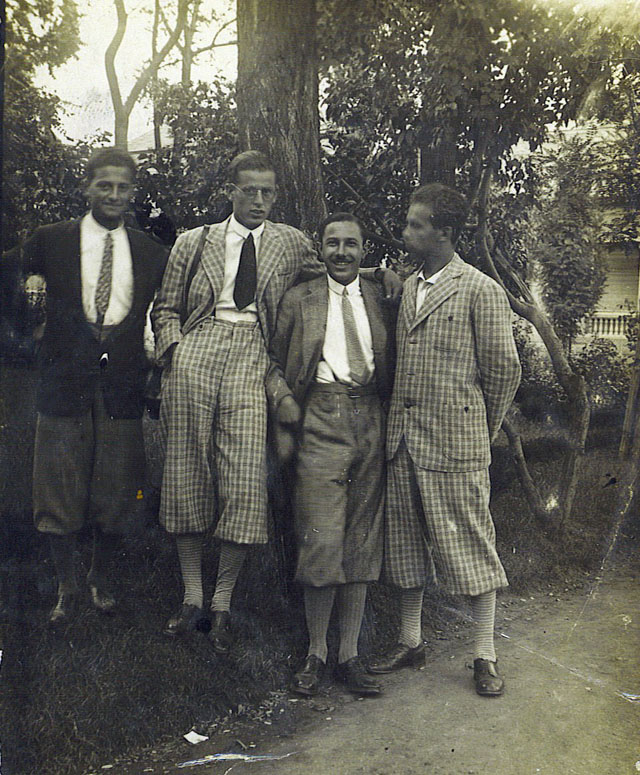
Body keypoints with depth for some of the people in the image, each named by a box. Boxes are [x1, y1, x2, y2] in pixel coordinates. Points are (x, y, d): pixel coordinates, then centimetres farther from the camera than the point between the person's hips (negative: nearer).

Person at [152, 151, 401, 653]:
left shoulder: (291, 244, 17)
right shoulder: (194, 243, 16)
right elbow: (166, 308, 17)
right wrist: (173, 349, -1)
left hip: (251, 358, -1)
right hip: (195, 353, 1)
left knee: (246, 481, -11)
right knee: (186, 474, 1)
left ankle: (223, 606, 3)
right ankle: (192, 597, 15)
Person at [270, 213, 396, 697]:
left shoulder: (382, 300, 14)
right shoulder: (299, 300, 10)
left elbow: (393, 369, 15)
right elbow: (276, 363, 11)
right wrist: (285, 404, -3)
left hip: (371, 422, 2)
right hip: (321, 421, -2)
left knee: (362, 542, 5)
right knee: (321, 540, -6)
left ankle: (350, 655, 15)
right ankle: (316, 654, 10)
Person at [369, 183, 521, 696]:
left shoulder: (481, 291, -8)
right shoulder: (407, 288, 13)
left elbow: (505, 369, -5)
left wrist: (483, 430, 3)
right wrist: (396, 425, 14)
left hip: (456, 443, -6)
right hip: (402, 440, 7)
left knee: (471, 546, 3)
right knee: (406, 544, 14)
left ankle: (485, 657, 17)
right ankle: (410, 642, 30)